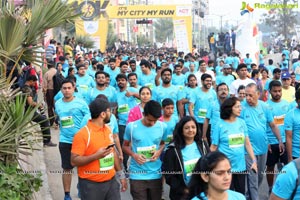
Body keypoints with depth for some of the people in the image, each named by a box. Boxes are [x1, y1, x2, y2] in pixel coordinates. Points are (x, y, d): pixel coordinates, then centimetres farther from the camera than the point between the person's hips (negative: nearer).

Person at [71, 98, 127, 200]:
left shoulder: (108, 129, 7)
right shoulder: (83, 134, -16)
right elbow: (74, 161, -16)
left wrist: (121, 175, 16)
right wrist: (96, 156, -26)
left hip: (111, 181, 6)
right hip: (91, 184, -6)